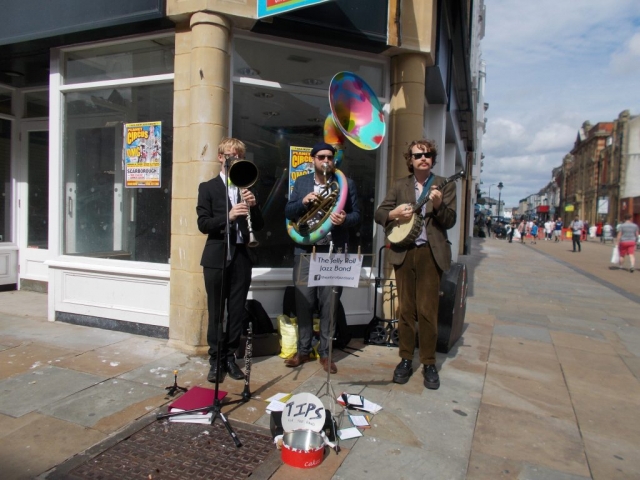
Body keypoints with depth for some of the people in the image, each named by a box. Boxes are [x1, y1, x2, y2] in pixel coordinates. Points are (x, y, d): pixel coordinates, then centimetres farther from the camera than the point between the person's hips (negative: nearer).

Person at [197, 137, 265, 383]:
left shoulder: (247, 188, 13)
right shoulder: (208, 187, 3)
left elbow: (259, 225, 9)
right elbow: (203, 224, -7)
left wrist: (253, 205, -9)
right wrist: (228, 215, -22)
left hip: (242, 256, 3)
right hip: (217, 257, -3)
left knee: (237, 311, 7)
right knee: (216, 311, 5)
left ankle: (230, 357, 20)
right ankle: (216, 360, 17)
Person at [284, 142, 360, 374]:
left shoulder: (347, 183, 5)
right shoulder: (301, 182, 10)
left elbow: (356, 215, 3)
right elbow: (288, 212, 6)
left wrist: (345, 219, -19)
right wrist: (303, 202, -14)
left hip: (333, 252, -1)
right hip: (305, 251, 2)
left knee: (329, 304, 4)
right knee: (303, 302, 7)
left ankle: (325, 353, 17)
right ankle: (303, 350, 21)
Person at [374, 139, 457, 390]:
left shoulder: (444, 185, 5)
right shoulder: (399, 186, 11)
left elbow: (450, 221, -2)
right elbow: (378, 214, 9)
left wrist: (439, 204, -21)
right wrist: (394, 214, -12)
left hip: (431, 253, -2)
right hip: (403, 252, 2)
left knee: (428, 310, -1)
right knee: (406, 309, 7)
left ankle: (429, 363, 14)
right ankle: (405, 359, 19)